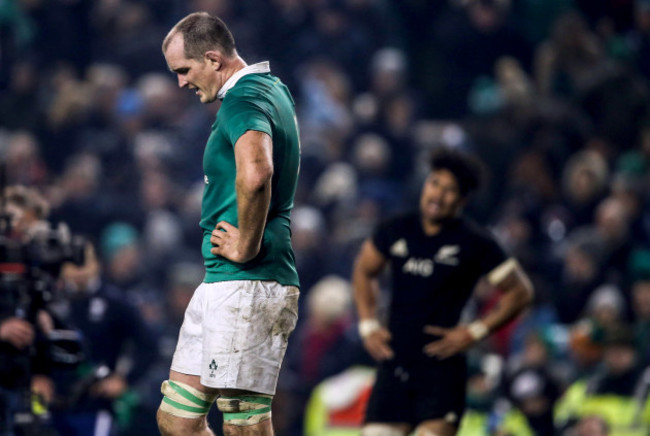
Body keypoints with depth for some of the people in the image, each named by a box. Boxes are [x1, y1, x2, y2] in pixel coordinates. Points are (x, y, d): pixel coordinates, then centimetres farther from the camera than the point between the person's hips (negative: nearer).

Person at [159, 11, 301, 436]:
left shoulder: (243, 99, -15)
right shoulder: (272, 89, 17)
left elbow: (255, 173, -36)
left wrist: (246, 246, -22)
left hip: (246, 288, -11)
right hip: (220, 283, 11)